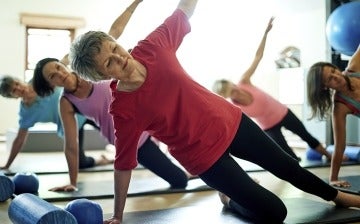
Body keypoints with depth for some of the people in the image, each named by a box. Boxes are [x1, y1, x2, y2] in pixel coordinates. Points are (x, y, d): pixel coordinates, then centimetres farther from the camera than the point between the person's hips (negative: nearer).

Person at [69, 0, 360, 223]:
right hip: (204, 155, -4)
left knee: (287, 166, 23)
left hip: (229, 120, 4)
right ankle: (231, 199, 30)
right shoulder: (122, 109, -24)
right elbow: (124, 165, -15)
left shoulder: (152, 46, -16)